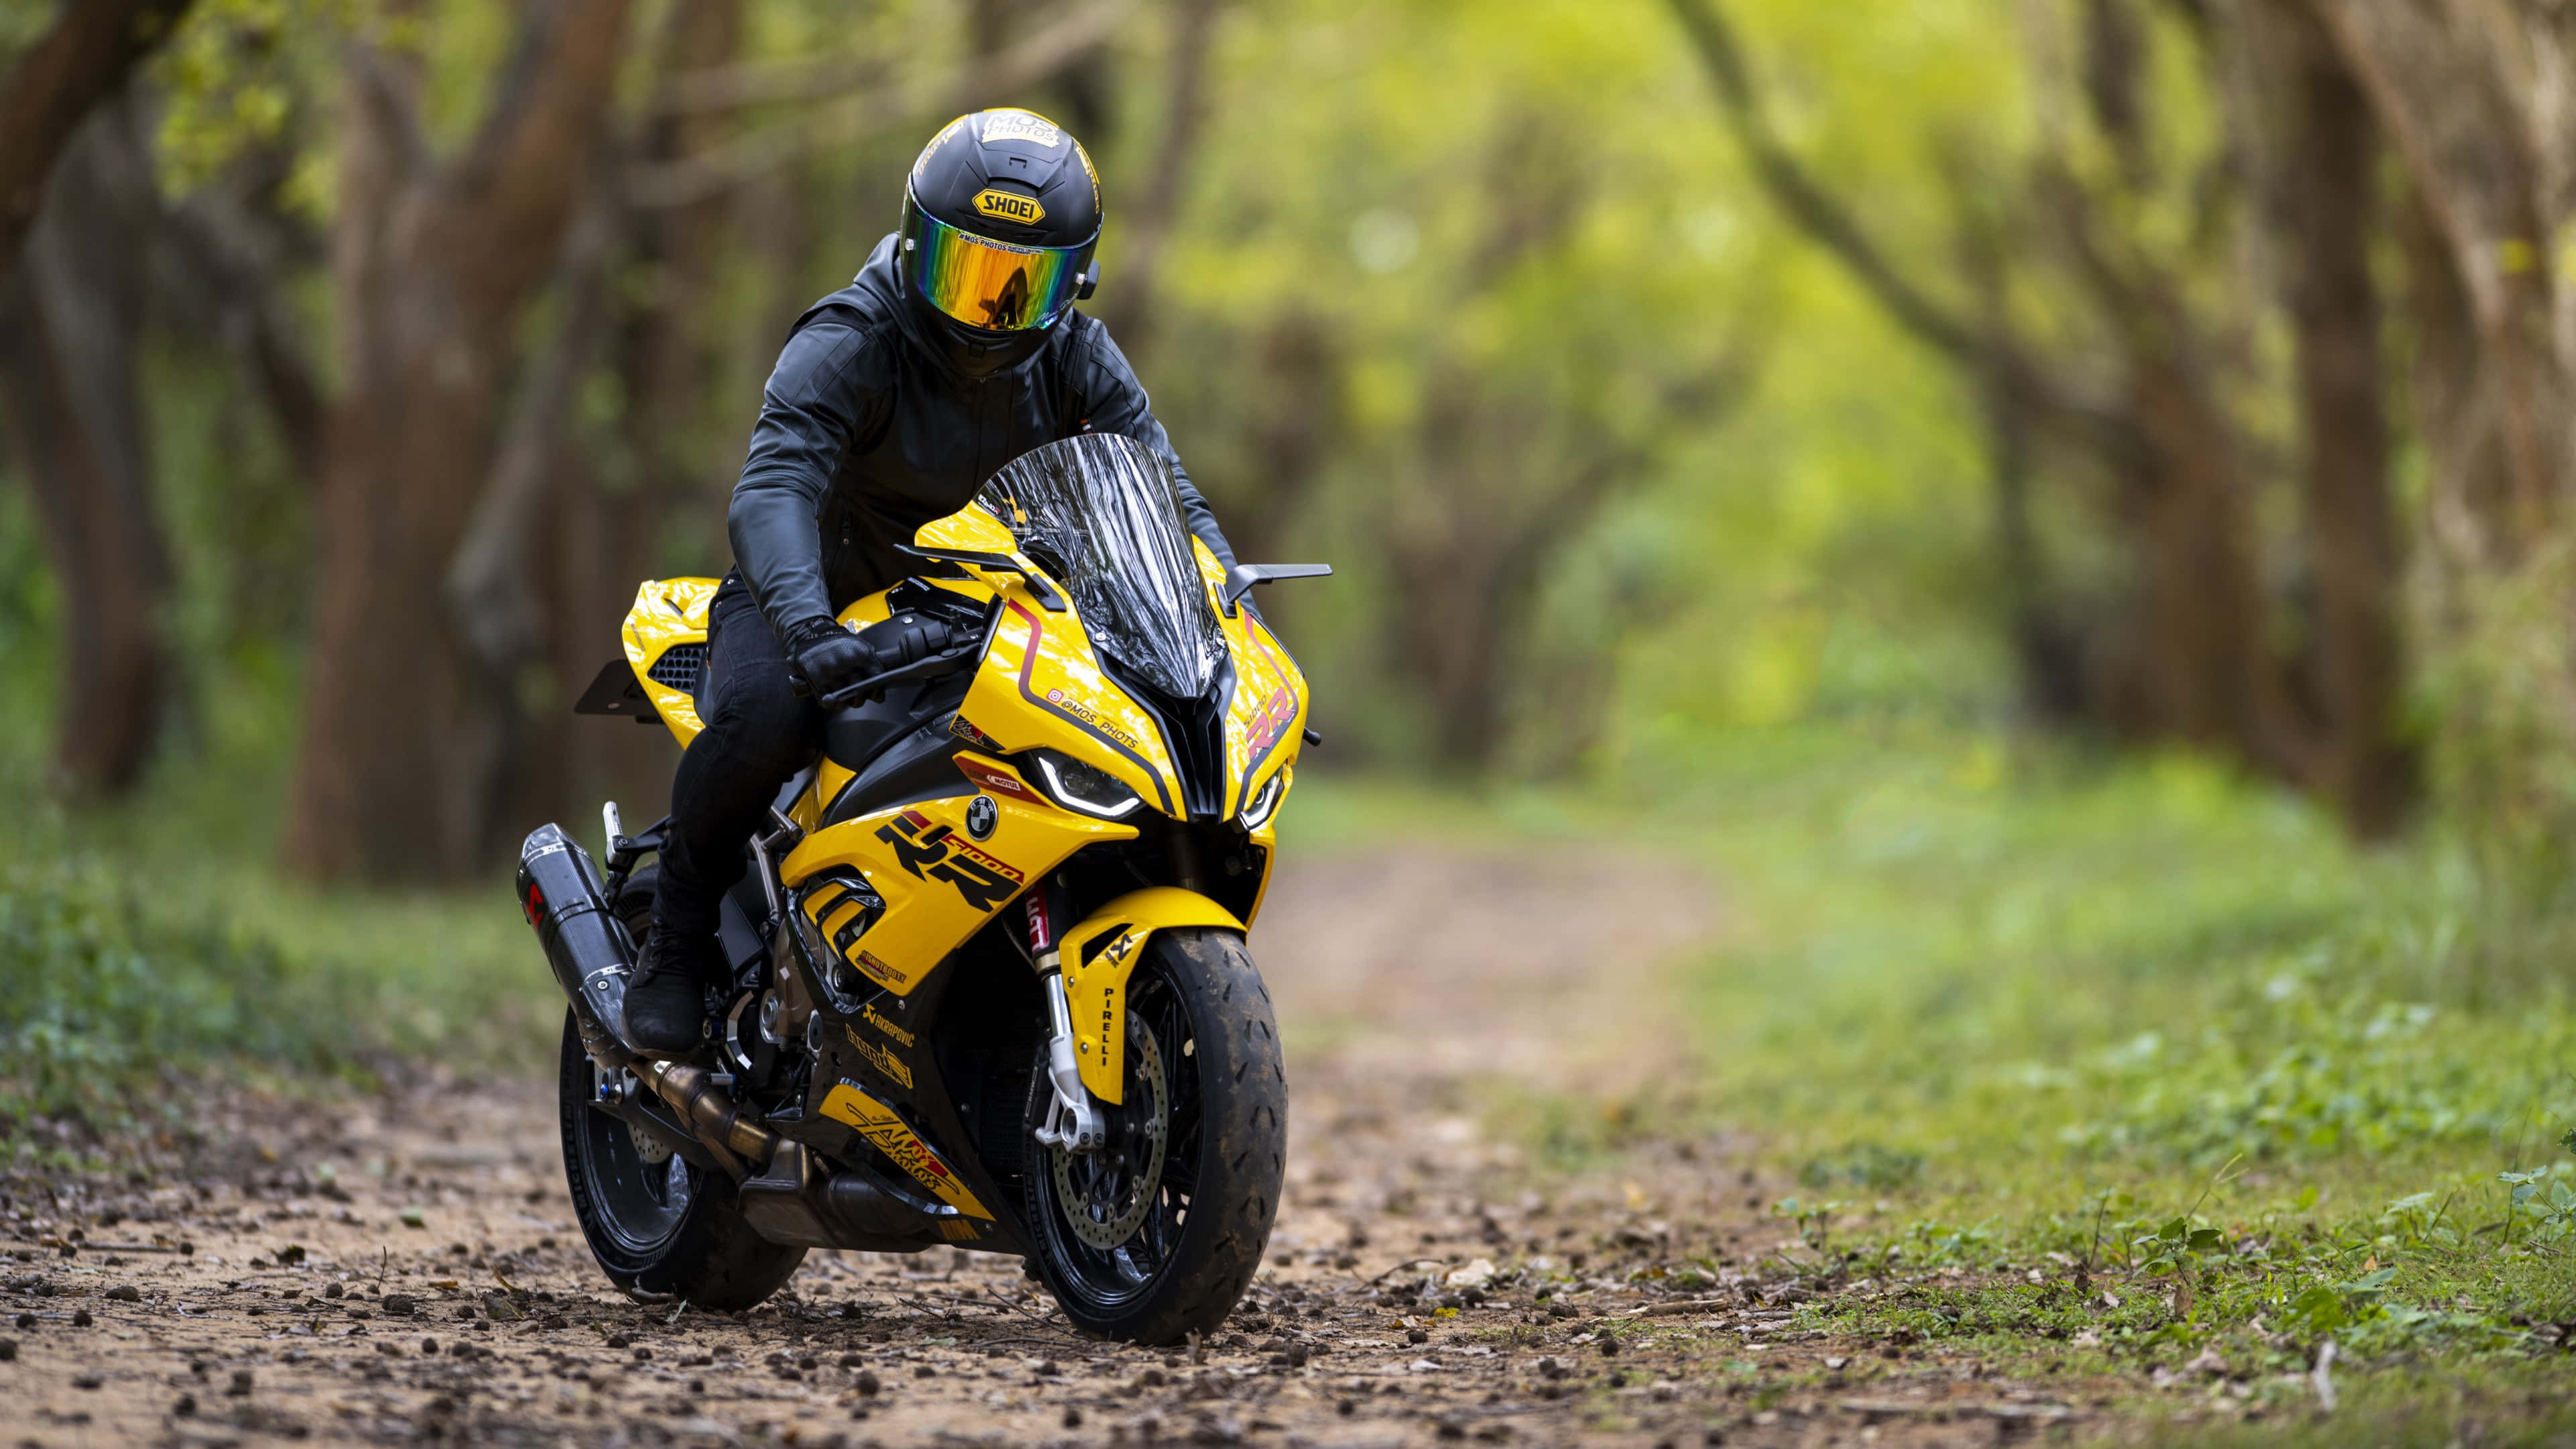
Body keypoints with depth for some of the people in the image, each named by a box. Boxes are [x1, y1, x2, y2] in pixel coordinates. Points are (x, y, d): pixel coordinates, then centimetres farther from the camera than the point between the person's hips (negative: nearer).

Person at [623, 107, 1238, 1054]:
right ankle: (677, 941, -13)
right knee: (763, 717, -37)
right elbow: (773, 489, -34)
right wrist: (809, 625, -53)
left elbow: (1164, 492, -5)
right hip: (821, 602, -5)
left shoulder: (1077, 361, -2)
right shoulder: (847, 343, -19)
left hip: (981, 613, 5)